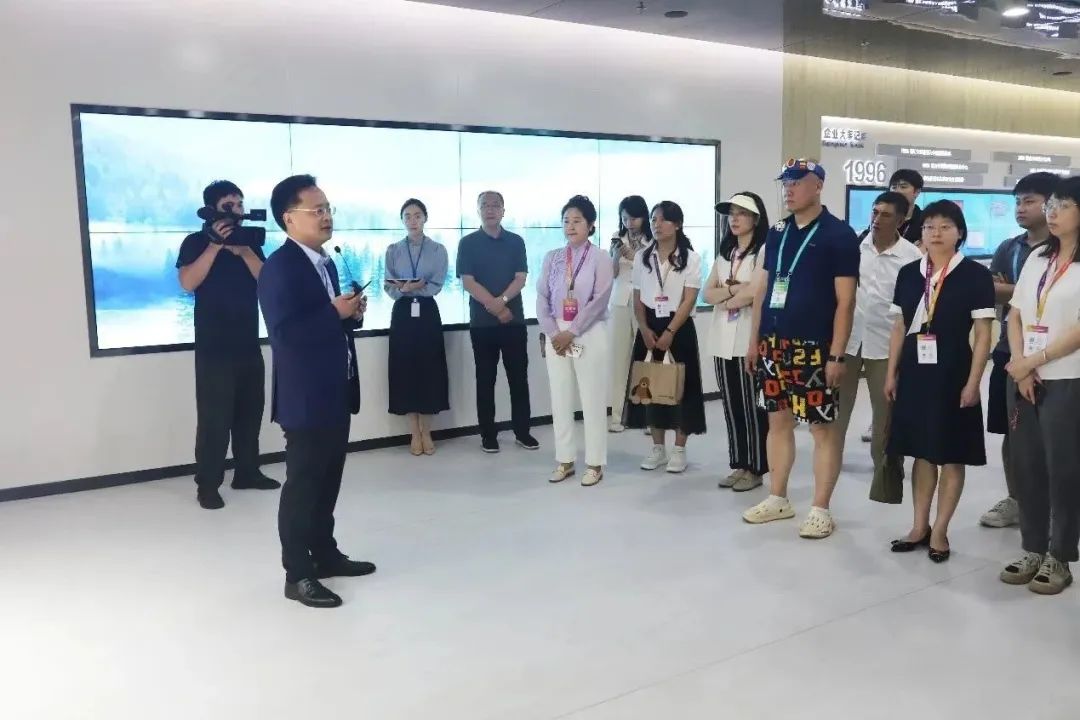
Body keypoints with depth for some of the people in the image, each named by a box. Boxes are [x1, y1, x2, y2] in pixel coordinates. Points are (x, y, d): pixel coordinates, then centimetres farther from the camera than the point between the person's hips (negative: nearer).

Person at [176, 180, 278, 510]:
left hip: (249, 344, 5)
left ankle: (248, 472, 22)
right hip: (213, 347, -5)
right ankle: (207, 485, 1)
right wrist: (215, 246, -20)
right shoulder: (196, 242, -2)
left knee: (250, 412, 10)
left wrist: (243, 250, -15)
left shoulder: (251, 242, 10)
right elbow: (187, 282, -17)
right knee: (214, 417, -5)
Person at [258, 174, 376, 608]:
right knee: (302, 484, 1)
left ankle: (325, 554, 31)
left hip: (336, 394, 9)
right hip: (305, 398, -9)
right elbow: (284, 333, -25)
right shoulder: (279, 267, -15)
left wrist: (352, 315, 1)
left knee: (328, 481, 17)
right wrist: (335, 312, -21)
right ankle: (298, 574, 12)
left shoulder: (326, 263, 14)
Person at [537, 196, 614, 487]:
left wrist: (572, 333, -14)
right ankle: (565, 460, 19)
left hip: (590, 335, -4)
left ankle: (595, 463, 10)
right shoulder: (552, 258, 10)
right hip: (557, 336, 4)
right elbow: (542, 298, 5)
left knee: (592, 400, 0)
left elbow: (599, 301, -10)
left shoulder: (600, 259, -2)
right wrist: (553, 333, -8)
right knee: (560, 400, 8)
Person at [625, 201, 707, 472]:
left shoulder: (690, 258, -3)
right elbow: (638, 299, 6)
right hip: (649, 328, 3)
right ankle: (658, 448, 17)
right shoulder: (642, 256, 7)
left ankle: (679, 450, 10)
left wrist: (669, 332, -17)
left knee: (680, 386, 0)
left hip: (679, 328, -3)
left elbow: (689, 300, -9)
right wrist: (645, 329, -8)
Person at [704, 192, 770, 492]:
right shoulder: (724, 252, 17)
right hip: (723, 339, 7)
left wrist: (727, 300, -4)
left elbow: (760, 291, -19)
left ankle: (755, 468, 9)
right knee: (731, 405, 9)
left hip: (750, 339, -7)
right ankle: (738, 464, 18)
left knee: (751, 405, -1)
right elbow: (708, 293, 8)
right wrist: (735, 289, -10)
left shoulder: (764, 250, -6)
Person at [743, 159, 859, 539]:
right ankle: (778, 499, 24)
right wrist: (754, 340, 12)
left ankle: (820, 510, 8)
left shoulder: (838, 234, -5)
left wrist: (836, 354, -15)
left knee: (822, 426, 0)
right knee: (778, 420, 12)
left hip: (814, 347, -6)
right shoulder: (777, 233, 12)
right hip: (774, 343, 6)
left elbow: (845, 300, -10)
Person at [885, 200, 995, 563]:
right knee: (921, 451, 11)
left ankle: (939, 531, 15)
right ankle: (919, 526, 22)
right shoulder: (908, 273, 6)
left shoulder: (975, 275, -5)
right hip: (915, 372, 4)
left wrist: (973, 382, -11)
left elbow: (983, 334, -6)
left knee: (952, 455, 4)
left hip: (953, 374, -4)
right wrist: (891, 373, 7)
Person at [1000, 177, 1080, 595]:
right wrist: (1020, 367, -4)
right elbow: (1015, 315, 9)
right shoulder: (1037, 258, 11)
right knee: (1025, 466, 9)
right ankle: (1033, 550, 21)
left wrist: (1033, 362, -10)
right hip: (1023, 379, 5)